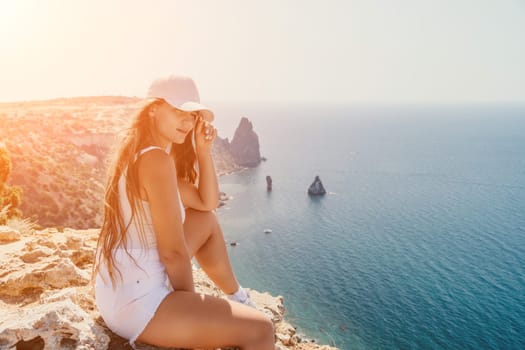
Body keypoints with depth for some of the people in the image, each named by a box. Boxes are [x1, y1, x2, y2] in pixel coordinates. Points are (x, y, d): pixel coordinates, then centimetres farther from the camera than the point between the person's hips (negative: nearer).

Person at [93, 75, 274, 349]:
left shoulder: (140, 153, 8)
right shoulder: (155, 159, -21)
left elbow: (206, 203, 9)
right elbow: (172, 252, -20)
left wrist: (203, 149, -2)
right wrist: (191, 302, -3)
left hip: (122, 284, 10)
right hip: (135, 300, -10)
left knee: (207, 220, 20)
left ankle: (239, 299, 32)